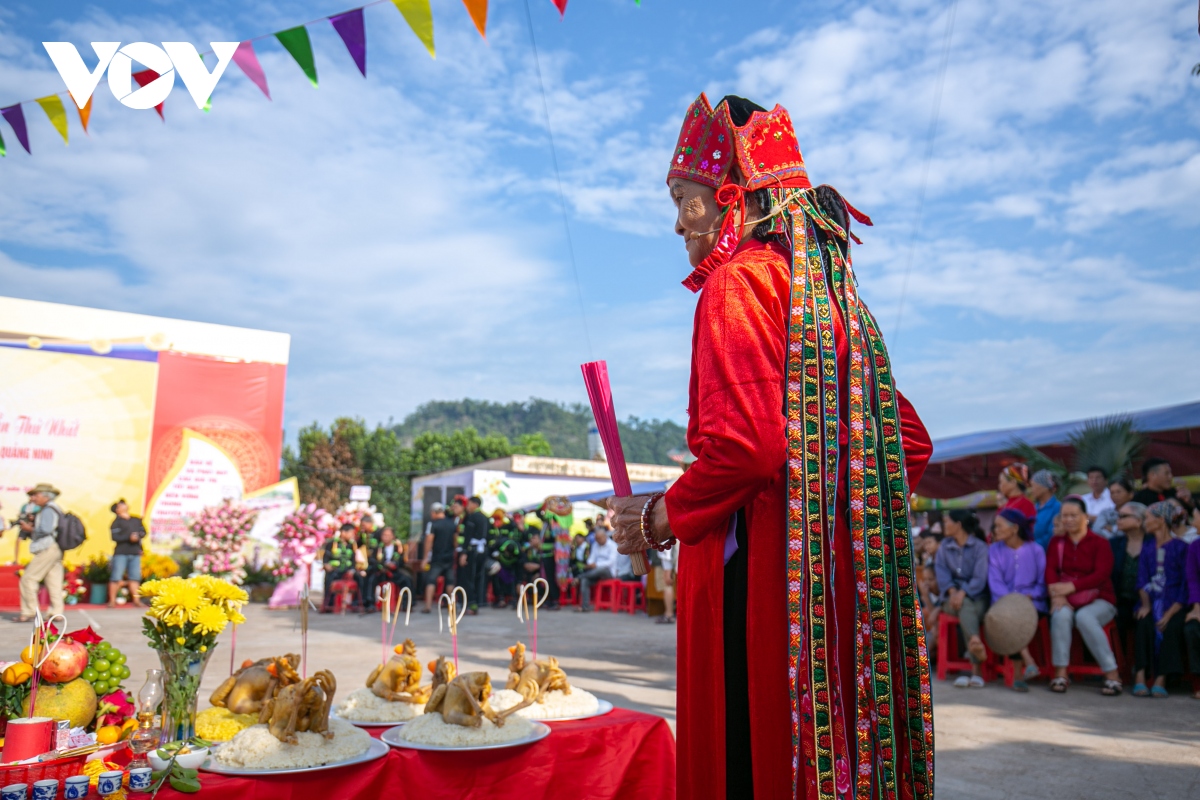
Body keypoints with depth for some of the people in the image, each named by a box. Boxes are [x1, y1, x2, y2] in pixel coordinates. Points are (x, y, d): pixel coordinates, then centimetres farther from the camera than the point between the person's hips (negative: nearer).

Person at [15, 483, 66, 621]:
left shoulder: (48, 510, -9)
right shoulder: (54, 509, 21)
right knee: (54, 583, 6)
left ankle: (28, 612, -4)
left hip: (47, 549, -10)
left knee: (28, 579, -5)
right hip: (56, 550, 10)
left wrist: (29, 529, -6)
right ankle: (56, 612, 4)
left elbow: (45, 530, -20)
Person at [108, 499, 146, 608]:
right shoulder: (117, 521, -1)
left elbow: (143, 532, 10)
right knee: (116, 577, -3)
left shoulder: (137, 520, 13)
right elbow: (114, 536, -11)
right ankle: (112, 601, 5)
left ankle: (136, 601, 9)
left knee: (135, 577, 5)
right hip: (121, 553, -4)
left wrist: (138, 536, -11)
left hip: (135, 553, 4)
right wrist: (129, 537, -19)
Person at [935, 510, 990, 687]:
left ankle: (974, 670, -42)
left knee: (966, 609, -34)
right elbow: (942, 572, 2)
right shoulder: (944, 546, 15)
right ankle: (976, 642, -57)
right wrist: (952, 591, -17)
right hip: (952, 596, 2)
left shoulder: (980, 547, 3)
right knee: (966, 607, -32)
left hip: (976, 595, -2)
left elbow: (980, 578, -9)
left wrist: (963, 592, -24)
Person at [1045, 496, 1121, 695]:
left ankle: (1112, 674, -25)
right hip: (1067, 600, 2)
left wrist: (1070, 587, -24)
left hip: (1099, 600, -2)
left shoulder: (1099, 543, 1)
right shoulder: (1057, 543, 12)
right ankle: (1060, 672, -27)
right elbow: (1050, 569, -2)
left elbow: (1101, 574, -13)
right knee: (1061, 614, -31)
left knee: (1084, 617, -34)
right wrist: (1057, 594, -22)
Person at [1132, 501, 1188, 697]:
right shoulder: (1147, 547, 16)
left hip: (1174, 604, -3)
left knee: (1170, 627, -32)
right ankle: (1140, 677, -32)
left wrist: (1170, 613, -17)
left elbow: (1186, 585, -5)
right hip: (1152, 601, 3)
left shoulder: (1180, 547, 1)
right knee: (1145, 624, -27)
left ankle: (1161, 680, -29)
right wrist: (1145, 603, -11)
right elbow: (1142, 578, 7)